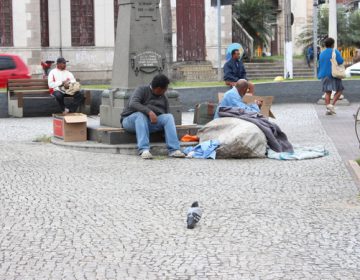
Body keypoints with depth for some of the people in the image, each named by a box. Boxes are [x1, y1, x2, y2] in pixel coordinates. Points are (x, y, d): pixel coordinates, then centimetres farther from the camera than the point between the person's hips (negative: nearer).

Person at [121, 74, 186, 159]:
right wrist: (149, 112, -36)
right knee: (141, 115, -38)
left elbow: (165, 115, 16)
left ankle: (174, 150, -34)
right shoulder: (142, 90, -6)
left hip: (152, 123, 5)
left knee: (169, 117, -21)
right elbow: (133, 104, -24)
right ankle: (144, 150, -49)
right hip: (132, 120, -5)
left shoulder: (164, 99, 14)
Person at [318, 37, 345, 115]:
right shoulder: (335, 52, -7)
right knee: (339, 90, 6)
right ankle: (332, 105, -11)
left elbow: (320, 65, 15)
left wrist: (319, 75, 25)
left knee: (328, 92, 7)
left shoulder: (322, 53, 10)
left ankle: (328, 109, -1)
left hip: (324, 75, 5)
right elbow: (341, 61, -18)